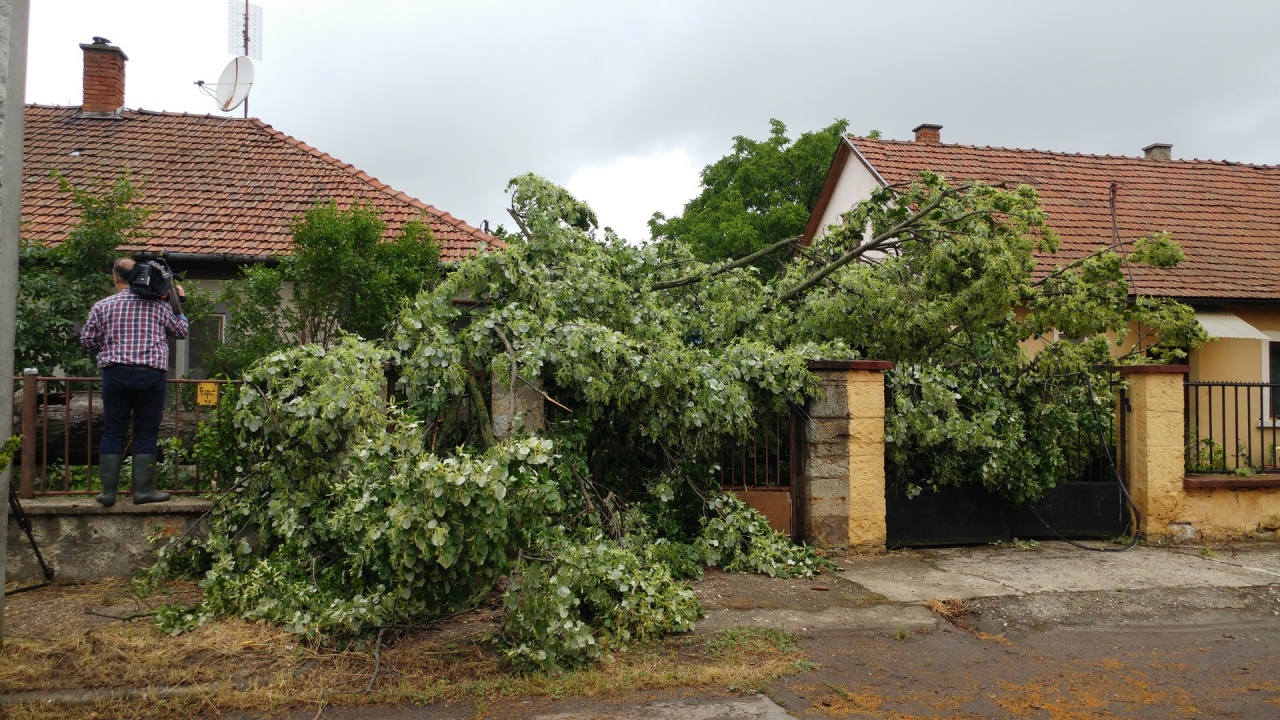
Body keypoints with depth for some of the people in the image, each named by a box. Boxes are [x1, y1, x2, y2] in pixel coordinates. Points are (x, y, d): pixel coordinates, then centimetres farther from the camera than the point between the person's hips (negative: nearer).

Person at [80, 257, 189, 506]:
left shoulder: (103, 305, 4)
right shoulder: (158, 305, 3)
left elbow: (87, 339, 6)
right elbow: (181, 330, 13)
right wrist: (177, 305, 26)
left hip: (116, 373, 1)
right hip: (151, 375, -1)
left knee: (113, 432, 8)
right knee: (146, 434, 5)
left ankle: (108, 492, 9)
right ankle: (143, 490, 7)